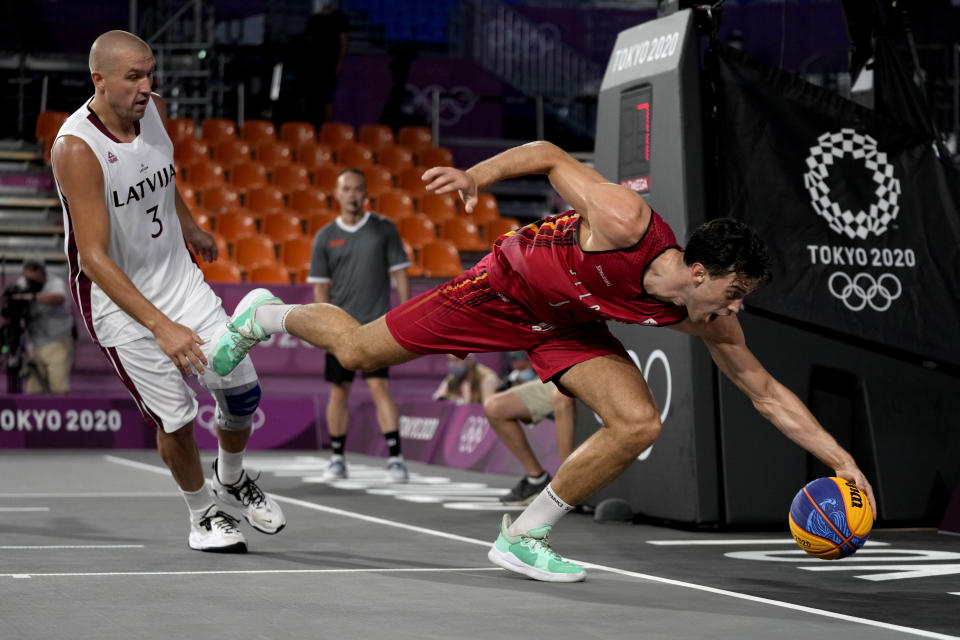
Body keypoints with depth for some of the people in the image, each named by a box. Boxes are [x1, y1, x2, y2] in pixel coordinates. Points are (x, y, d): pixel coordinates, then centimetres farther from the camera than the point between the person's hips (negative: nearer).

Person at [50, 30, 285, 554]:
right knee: (175, 417, -6)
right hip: (117, 299, -6)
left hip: (179, 277, 6)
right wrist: (161, 326, -36)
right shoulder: (76, 148, -27)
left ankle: (231, 479, 33)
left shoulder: (154, 110, -5)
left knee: (242, 390, 3)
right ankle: (203, 514, 22)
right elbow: (95, 259, -30)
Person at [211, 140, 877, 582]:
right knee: (358, 352, 1)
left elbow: (767, 393, -10)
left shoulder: (710, 320, -19)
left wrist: (841, 459, -14)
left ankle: (525, 536, 0)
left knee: (640, 425, -16)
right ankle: (267, 316, 35)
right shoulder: (627, 224, -37)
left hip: (569, 326, 5)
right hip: (506, 286, -5)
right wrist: (478, 175, -30)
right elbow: (550, 156, -23)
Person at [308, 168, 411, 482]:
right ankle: (337, 459, 18)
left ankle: (395, 458, -12)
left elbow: (400, 274, 3)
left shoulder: (384, 228, 2)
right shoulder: (325, 237, 5)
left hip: (376, 324, -2)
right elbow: (320, 286, 7)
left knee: (379, 388, -12)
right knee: (338, 391, 7)